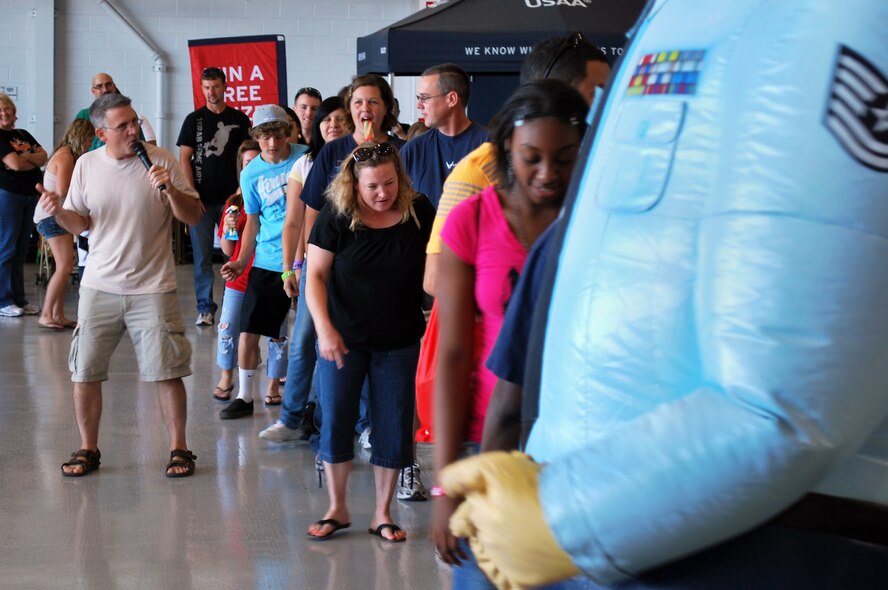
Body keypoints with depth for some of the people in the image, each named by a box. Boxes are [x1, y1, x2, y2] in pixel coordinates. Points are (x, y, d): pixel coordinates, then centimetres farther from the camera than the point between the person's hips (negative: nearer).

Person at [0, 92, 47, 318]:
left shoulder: (23, 135, 16)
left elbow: (43, 156, 6)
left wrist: (25, 157, -11)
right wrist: (34, 161, 1)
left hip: (30, 195, 7)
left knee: (21, 250, 10)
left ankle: (19, 299, 15)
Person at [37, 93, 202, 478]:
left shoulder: (162, 161, -5)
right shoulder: (87, 165, 2)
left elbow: (194, 216, -2)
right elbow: (79, 223, 9)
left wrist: (171, 190, -20)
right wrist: (59, 212, -12)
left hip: (152, 287, -2)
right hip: (100, 286, 2)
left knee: (167, 372, 1)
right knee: (85, 372, 6)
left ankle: (179, 448, 16)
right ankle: (88, 449, 22)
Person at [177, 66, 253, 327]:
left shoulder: (239, 119, 8)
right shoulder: (194, 119, 5)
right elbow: (184, 159, 2)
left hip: (231, 197, 1)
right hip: (202, 199, 0)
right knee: (202, 256, 0)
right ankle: (205, 308, 4)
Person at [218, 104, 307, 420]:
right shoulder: (251, 174, 2)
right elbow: (253, 222, 12)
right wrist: (241, 262, 2)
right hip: (267, 261, 2)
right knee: (248, 330, 1)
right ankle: (244, 397, 15)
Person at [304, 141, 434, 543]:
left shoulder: (419, 213, -6)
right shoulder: (336, 216, -9)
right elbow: (316, 275, -6)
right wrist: (325, 329, -16)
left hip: (399, 342, 1)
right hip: (343, 339, -1)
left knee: (393, 428, 5)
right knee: (335, 420, 2)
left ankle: (383, 514, 19)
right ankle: (337, 509, 20)